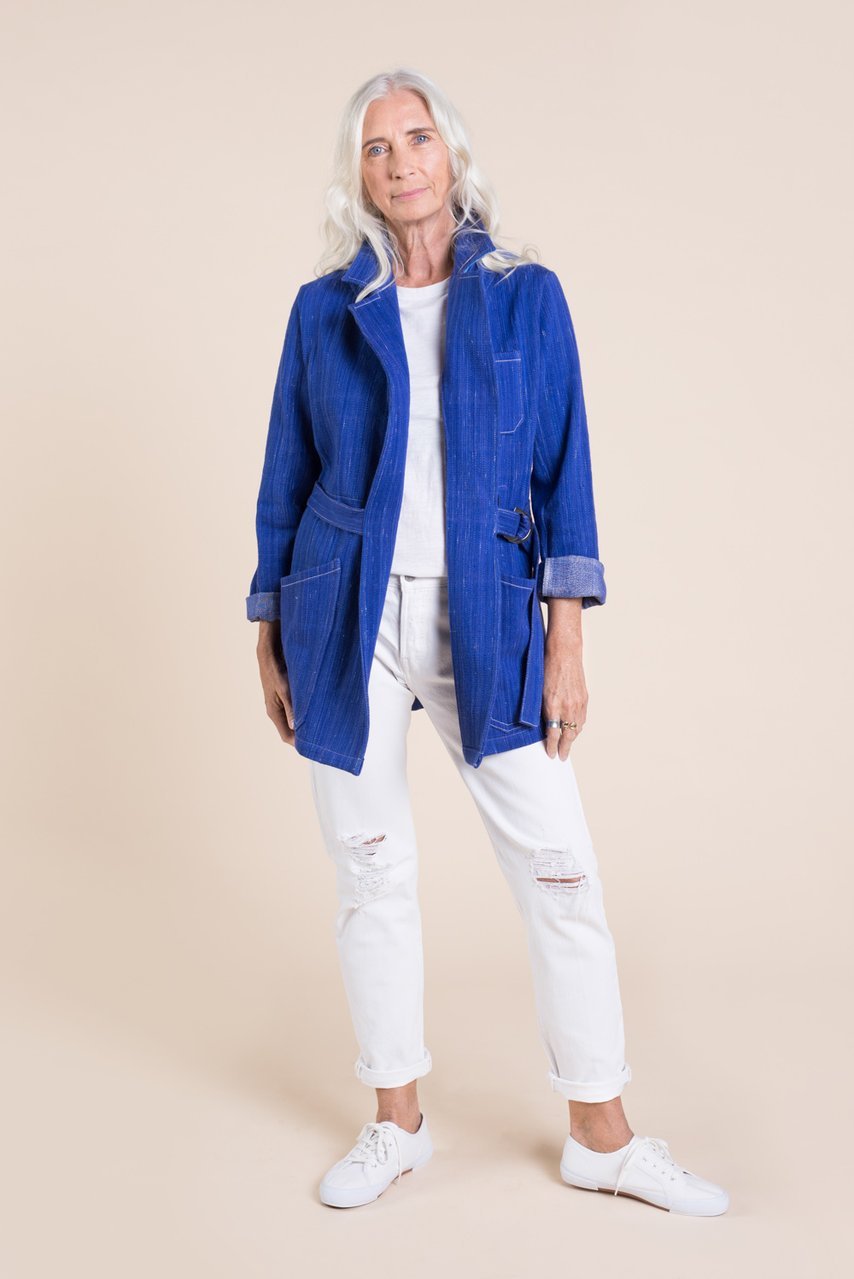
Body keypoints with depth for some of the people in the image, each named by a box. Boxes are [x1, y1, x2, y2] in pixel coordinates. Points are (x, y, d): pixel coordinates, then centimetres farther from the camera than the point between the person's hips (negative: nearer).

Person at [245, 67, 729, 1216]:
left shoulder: (526, 294, 4)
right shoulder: (324, 309, 5)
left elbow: (562, 471, 1)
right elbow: (287, 478, 10)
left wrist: (567, 640, -5)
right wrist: (271, 637, 8)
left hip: (483, 620, 0)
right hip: (349, 620, 1)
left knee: (561, 870, 0)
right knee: (371, 871, 7)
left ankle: (602, 1135, 17)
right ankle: (397, 1123, 25)